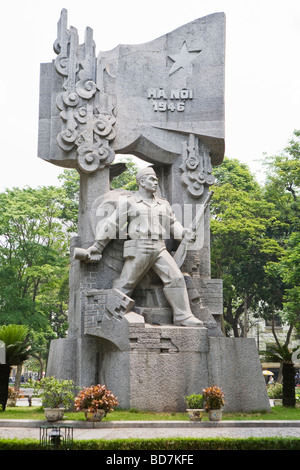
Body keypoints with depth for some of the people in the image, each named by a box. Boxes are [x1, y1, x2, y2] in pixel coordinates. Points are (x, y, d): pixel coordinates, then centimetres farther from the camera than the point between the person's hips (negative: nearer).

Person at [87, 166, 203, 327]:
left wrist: (184, 233, 1)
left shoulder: (163, 204, 21)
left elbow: (173, 224, 23)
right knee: (125, 283, -4)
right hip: (138, 249, -4)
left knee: (176, 278, -9)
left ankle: (183, 317, -6)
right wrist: (97, 245, 2)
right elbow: (112, 224, 4)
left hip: (160, 249, 4)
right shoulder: (128, 201, 6)